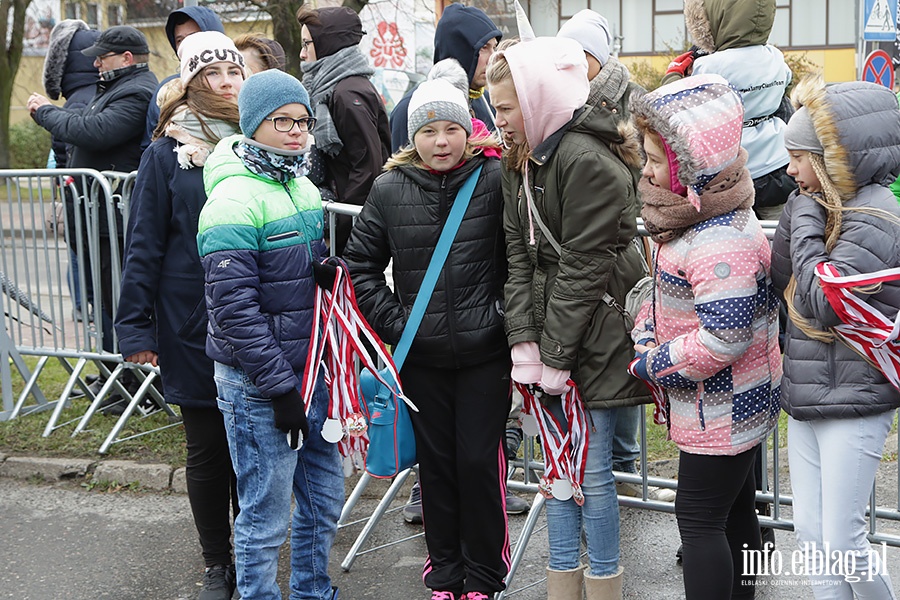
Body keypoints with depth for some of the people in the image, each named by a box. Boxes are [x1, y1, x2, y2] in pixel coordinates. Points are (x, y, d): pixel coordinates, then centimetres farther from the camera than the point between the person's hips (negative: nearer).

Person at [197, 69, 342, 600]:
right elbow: (234, 305, -19)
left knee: (325, 499, 17)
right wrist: (278, 386, -19)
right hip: (257, 382, -8)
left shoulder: (304, 189, 10)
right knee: (267, 515, 1)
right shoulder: (235, 199, -16)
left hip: (311, 371, 8)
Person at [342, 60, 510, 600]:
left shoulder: (495, 179, -7)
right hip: (422, 357, 2)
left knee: (480, 460, 2)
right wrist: (394, 322, 0)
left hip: (485, 353, -2)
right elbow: (361, 264, 7)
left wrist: (504, 313, -7)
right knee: (436, 463, 12)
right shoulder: (389, 190, -1)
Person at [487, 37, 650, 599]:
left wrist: (556, 355, -15)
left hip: (594, 336, -8)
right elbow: (520, 256, 5)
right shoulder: (522, 161, 10)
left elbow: (583, 268, -18)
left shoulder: (589, 162, -17)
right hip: (547, 335, 8)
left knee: (591, 469, 1)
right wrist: (525, 341, -4)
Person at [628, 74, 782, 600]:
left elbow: (723, 338, -31)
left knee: (699, 521, -2)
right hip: (740, 404, 10)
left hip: (721, 411, -10)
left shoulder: (721, 243, -28)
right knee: (736, 511, 21)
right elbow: (666, 296, 15)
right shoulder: (700, 217, 6)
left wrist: (655, 364, -18)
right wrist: (645, 337, -3)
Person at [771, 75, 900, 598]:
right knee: (810, 530, 13)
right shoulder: (828, 207, 8)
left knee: (843, 541, -1)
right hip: (805, 398, 8)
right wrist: (800, 216, -5)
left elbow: (822, 302, -24)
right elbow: (779, 280, 3)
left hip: (853, 405, -8)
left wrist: (806, 223, -16)